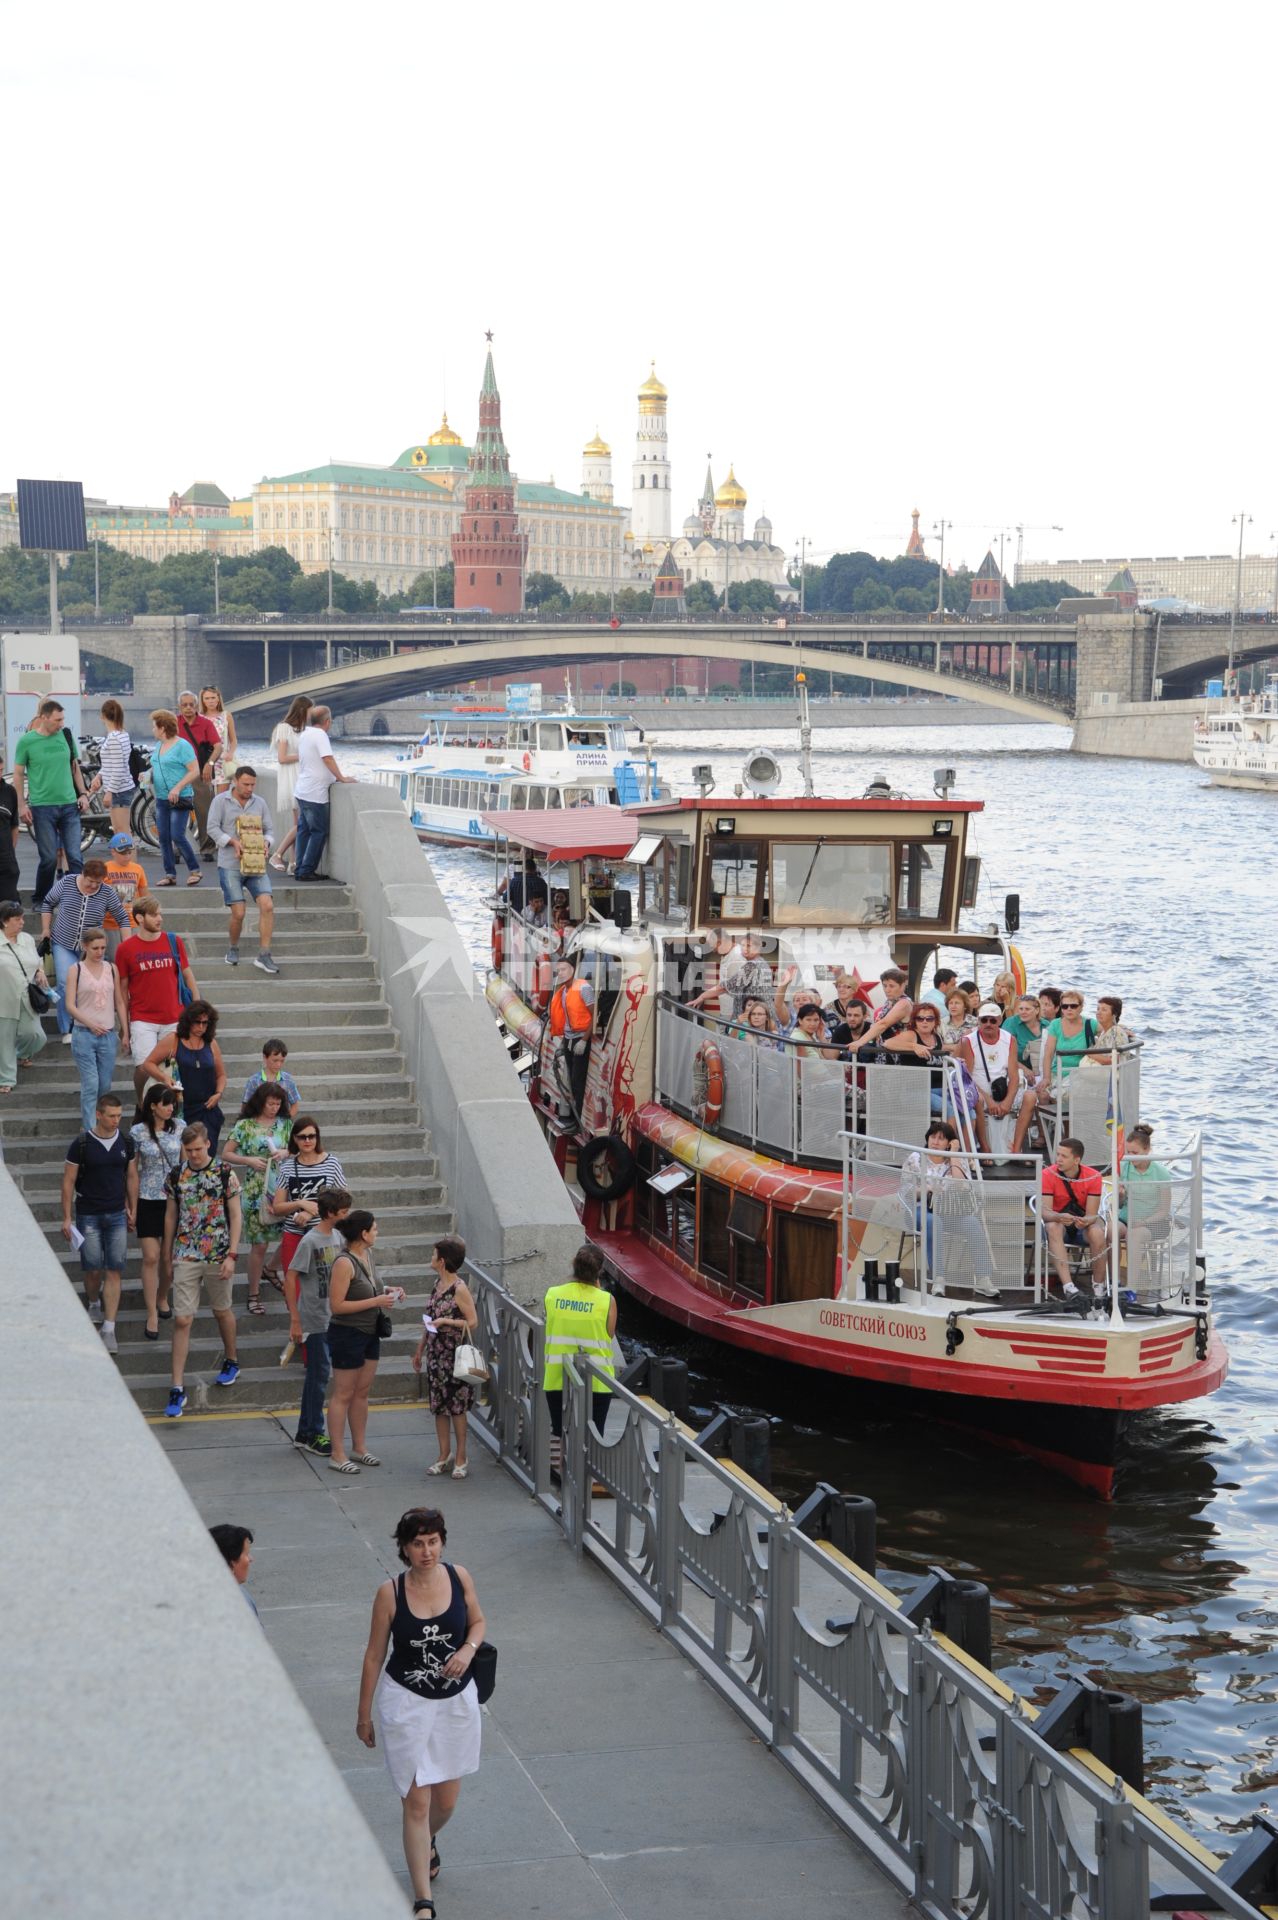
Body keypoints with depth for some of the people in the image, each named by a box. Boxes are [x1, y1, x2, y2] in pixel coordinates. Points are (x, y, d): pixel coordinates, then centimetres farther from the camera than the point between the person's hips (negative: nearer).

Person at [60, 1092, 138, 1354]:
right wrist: (66, 1218, -6)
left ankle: (109, 1329, -3)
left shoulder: (126, 1143, 1)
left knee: (114, 1271, -4)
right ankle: (95, 1304, 35)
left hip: (117, 1215, 2)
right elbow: (68, 1181, -5)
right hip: (88, 1215, -2)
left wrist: (133, 1209, 11)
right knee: (93, 1269, 2)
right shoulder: (81, 1144, -9)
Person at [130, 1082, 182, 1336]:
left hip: (174, 1199, 3)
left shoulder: (178, 1128, 1)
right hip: (148, 1201, -3)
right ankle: (152, 1315, 0)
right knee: (151, 1258, -6)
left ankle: (162, 1298, 35)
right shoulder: (137, 1132, -7)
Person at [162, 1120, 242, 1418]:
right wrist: (168, 1255, 13)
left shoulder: (224, 1174, -6)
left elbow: (235, 1216, -4)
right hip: (186, 1256, 1)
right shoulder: (176, 1175, 2)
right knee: (182, 1319, -5)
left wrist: (232, 1255, -10)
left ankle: (231, 1362, 43)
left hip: (218, 1256, -1)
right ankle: (177, 1388, -5)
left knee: (222, 1311, 17)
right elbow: (171, 1216, 11)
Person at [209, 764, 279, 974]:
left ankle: (264, 955, -9)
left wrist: (266, 842, -7)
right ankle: (233, 949, 19)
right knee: (239, 912, -8)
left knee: (267, 905, -14)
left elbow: (269, 829, 15)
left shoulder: (260, 803, 11)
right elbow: (213, 827, -5)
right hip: (230, 865, -3)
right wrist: (233, 841, -17)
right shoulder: (221, 801, 1)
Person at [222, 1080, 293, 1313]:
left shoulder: (284, 1124, 7)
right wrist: (249, 1160, -13)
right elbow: (226, 1154, 1)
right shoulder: (245, 1126, -2)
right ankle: (254, 1294, 9)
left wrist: (287, 1153, -6)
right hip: (256, 1191, -3)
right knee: (259, 1244, -1)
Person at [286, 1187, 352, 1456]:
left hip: (331, 1319, 8)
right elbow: (290, 1278, -16)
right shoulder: (310, 1241, -16)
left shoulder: (336, 1237, 7)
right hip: (315, 1320, -8)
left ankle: (305, 1433, 21)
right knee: (320, 1375, -3)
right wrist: (295, 1321, -17)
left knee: (316, 1375, 13)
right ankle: (313, 1434, 6)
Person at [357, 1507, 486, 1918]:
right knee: (416, 1802, -4)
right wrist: (364, 1714, 2)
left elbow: (477, 1622, 9)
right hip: (406, 1703, -3)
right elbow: (374, 1656, -4)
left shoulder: (459, 1577, -8)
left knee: (446, 1800, 16)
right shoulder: (390, 1593, -14)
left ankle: (428, 1843, 51)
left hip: (456, 1700, 3)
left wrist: (468, 1650, -13)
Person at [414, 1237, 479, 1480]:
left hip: (454, 1356, -7)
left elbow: (473, 1323, -14)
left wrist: (445, 1321, -23)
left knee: (457, 1407, 1)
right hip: (436, 1355, 7)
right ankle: (445, 1457, 18)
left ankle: (460, 1459, 10)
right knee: (439, 1407, 10)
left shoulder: (459, 1289, -15)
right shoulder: (437, 1284, 8)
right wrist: (419, 1350, 19)